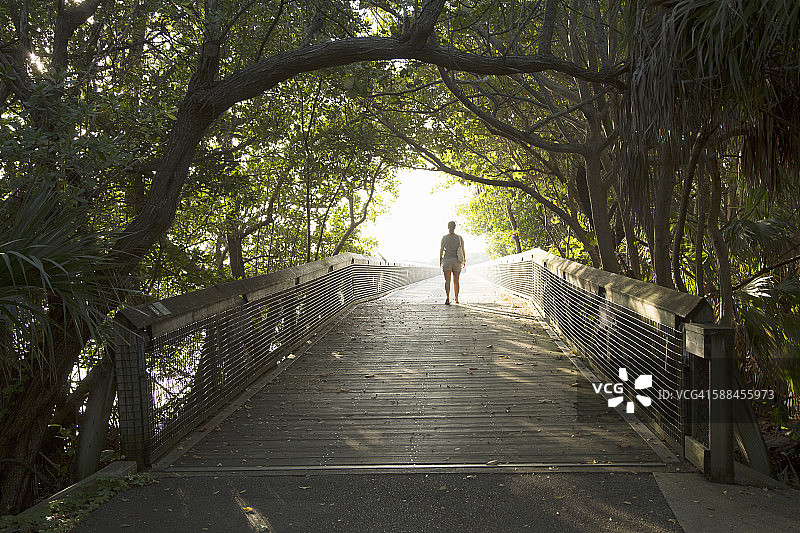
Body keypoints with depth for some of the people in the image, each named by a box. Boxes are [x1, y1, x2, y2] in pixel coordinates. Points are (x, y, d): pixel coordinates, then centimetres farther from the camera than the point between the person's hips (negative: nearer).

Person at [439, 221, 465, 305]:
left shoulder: (444, 238, -4)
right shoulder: (459, 238, 0)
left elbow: (441, 250, -4)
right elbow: (463, 250, 2)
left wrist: (440, 260, 6)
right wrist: (464, 260, 13)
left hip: (447, 260, -2)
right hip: (457, 260, 2)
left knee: (447, 280, -3)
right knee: (456, 281, 12)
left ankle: (448, 298, -21)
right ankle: (456, 299, 16)